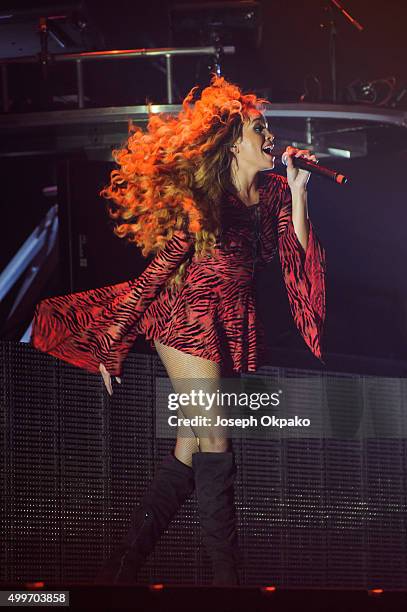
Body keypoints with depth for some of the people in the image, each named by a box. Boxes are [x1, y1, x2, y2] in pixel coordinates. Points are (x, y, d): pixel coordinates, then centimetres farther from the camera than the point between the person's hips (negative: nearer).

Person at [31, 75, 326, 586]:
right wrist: (111, 345, -5)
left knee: (190, 448, 4)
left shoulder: (273, 194, 11)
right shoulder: (200, 202, -6)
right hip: (189, 318, -7)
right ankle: (226, 573, -9)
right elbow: (157, 272, -5)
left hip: (234, 328, 7)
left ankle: (125, 562, 9)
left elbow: (299, 256, 3)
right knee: (214, 444, -13)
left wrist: (297, 191, -2)